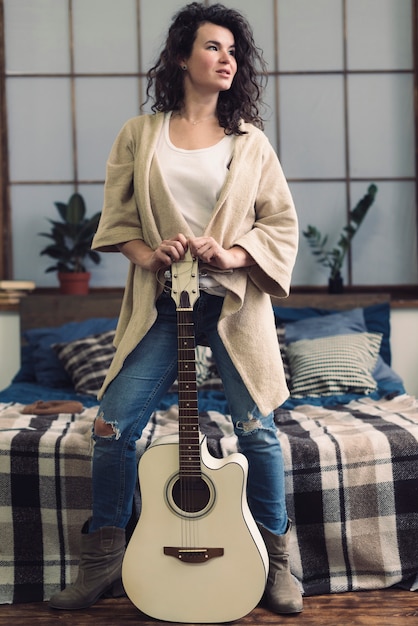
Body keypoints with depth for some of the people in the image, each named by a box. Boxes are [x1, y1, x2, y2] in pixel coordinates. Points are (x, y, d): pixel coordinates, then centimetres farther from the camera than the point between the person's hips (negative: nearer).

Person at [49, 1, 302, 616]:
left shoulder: (250, 142, 6)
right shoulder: (140, 134, 7)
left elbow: (283, 225, 4)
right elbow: (116, 217, 8)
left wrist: (230, 254, -13)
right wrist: (149, 255, -12)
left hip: (235, 302, 0)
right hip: (161, 304, 1)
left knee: (257, 428, 1)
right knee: (114, 425, -2)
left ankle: (277, 561, 21)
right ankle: (102, 563, 17)